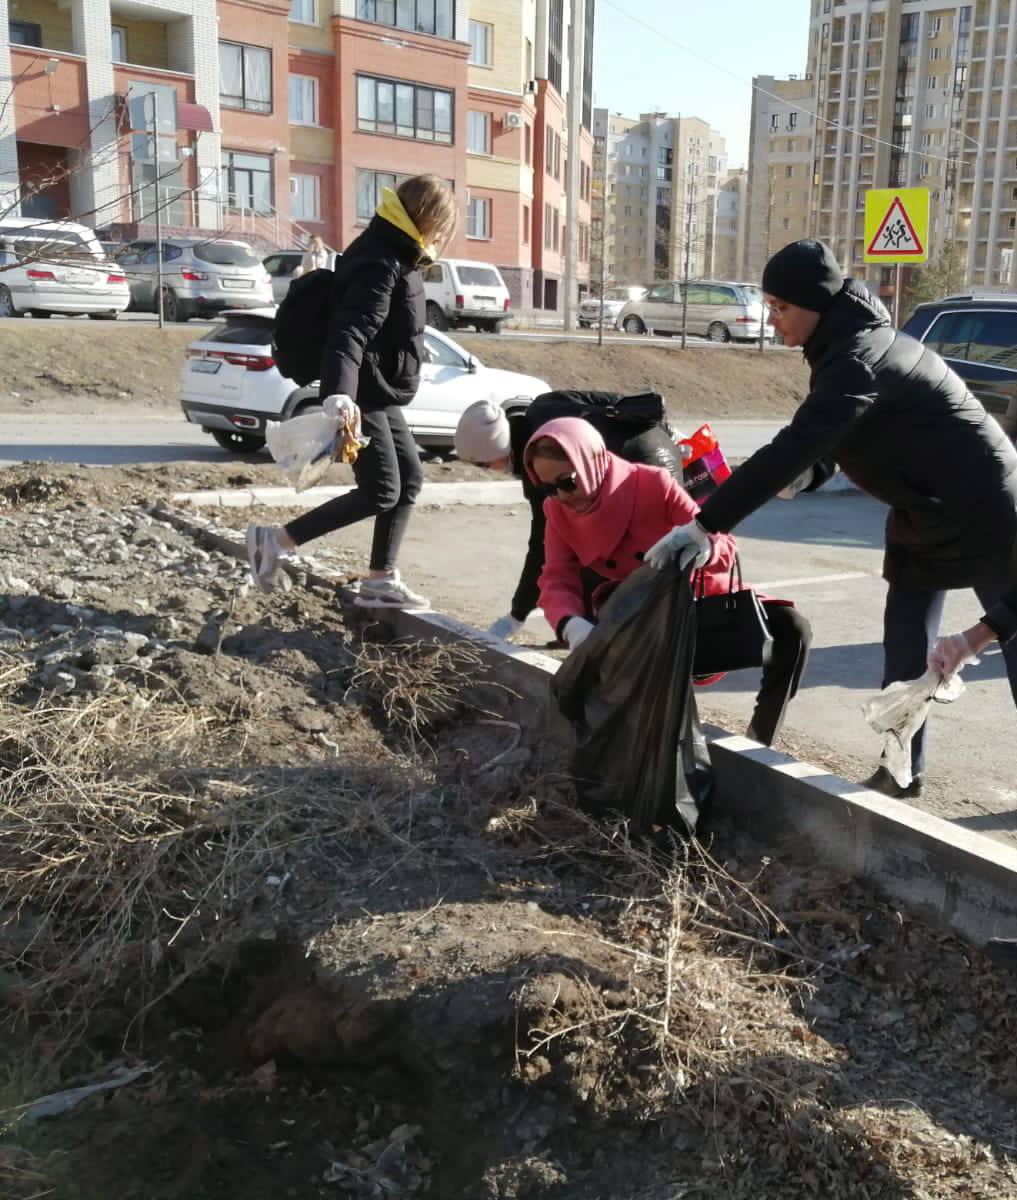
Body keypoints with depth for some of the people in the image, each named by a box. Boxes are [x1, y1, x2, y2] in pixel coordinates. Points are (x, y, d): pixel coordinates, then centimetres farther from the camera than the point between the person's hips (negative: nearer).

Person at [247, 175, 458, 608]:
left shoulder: (394, 257, 13)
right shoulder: (381, 265, -20)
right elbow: (350, 332, -33)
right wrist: (340, 392, -47)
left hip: (380, 395, 11)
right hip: (363, 398, -11)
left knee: (409, 479, 11)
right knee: (381, 491, -8)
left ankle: (380, 580, 15)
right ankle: (274, 539, -2)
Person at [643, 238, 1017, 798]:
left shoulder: (858, 359, -28)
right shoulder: (853, 342, 2)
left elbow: (790, 448, -37)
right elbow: (824, 435, 11)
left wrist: (704, 524, -39)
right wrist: (812, 469, -12)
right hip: (925, 513, 9)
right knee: (905, 647, 8)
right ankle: (902, 768, 16)